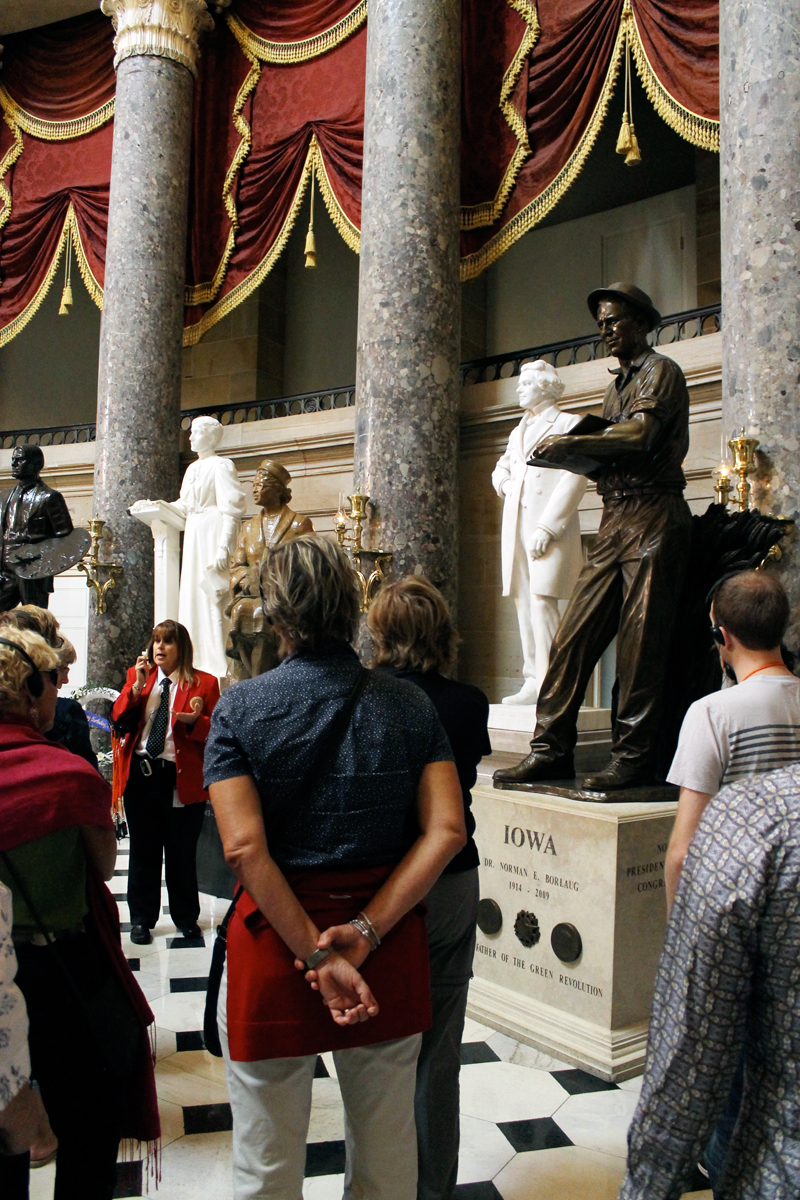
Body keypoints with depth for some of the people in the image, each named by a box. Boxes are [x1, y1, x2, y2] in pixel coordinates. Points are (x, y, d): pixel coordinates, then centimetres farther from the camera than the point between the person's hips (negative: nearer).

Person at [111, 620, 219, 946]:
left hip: (182, 778, -3)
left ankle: (186, 919, 24)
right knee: (143, 851, 11)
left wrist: (195, 721, -24)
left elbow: (215, 732, -4)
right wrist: (137, 686, -10)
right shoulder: (137, 675, 11)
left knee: (182, 853, 6)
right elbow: (119, 719, 2)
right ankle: (141, 919, 25)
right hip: (141, 773, 3)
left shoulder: (204, 683, 0)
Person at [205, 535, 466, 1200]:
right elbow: (446, 832, -11)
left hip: (272, 941, -2)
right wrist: (365, 932, -13)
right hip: (390, 950, 3)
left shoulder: (239, 707, -9)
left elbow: (245, 847, -18)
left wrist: (316, 955, -15)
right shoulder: (409, 703, -3)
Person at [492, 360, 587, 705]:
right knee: (523, 600, 4)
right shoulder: (518, 431, 24)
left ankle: (550, 684, -13)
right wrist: (505, 482, 5)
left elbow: (575, 479, -9)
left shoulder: (568, 424, 1)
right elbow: (500, 470, 31)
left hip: (550, 523, -7)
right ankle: (532, 681, 8)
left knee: (542, 598, -16)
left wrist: (546, 527, -18)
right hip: (515, 522, 7)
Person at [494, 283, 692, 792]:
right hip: (615, 520, 8)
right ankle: (552, 749, 4)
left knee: (640, 642, -7)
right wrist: (574, 457, 3)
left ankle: (635, 758, 0)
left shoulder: (661, 371, 0)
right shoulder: (618, 385, 26)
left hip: (653, 517, -8)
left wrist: (570, 442, -11)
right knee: (573, 635, 0)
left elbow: (640, 435, -18)